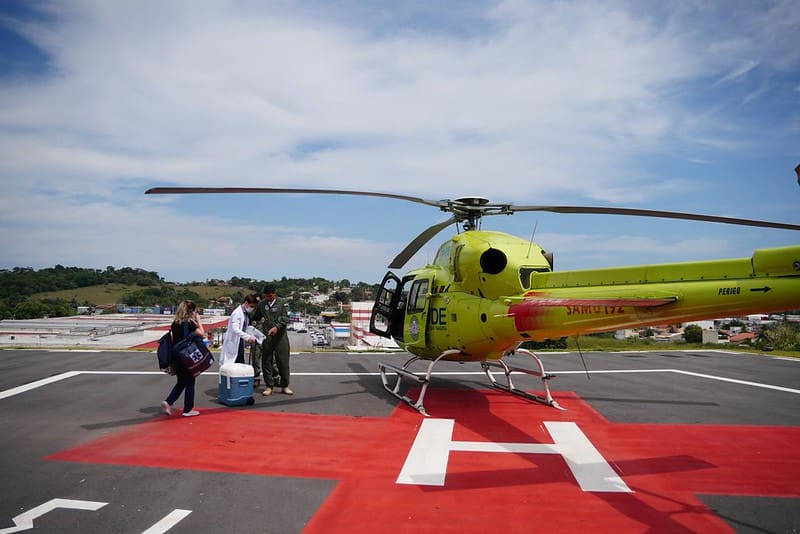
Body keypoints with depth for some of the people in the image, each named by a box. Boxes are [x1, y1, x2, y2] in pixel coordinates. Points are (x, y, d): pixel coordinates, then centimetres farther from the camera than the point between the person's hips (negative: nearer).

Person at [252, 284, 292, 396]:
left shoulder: (282, 303, 0)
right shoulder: (261, 304, 10)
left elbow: (285, 318, -8)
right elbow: (256, 317, 22)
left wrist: (277, 327, -21)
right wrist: (260, 318, 1)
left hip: (280, 336, -3)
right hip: (266, 336, 3)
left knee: (283, 361, 0)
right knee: (266, 361, 3)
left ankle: (284, 385, 12)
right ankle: (269, 386, 12)